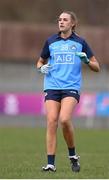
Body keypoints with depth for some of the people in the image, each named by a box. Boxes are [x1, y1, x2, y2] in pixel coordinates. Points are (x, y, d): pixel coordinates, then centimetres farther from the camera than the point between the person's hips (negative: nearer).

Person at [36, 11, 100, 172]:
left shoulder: (80, 42, 6)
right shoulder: (50, 41, 11)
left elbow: (97, 67, 8)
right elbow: (40, 62, 24)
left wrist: (87, 61, -12)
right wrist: (42, 67, 1)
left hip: (72, 87, -2)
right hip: (52, 86, 2)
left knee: (65, 119, -22)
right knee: (52, 121, -11)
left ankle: (73, 156, -1)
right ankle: (51, 163, -9)